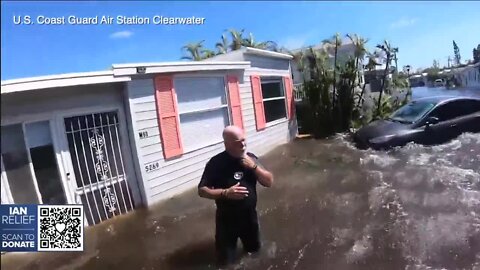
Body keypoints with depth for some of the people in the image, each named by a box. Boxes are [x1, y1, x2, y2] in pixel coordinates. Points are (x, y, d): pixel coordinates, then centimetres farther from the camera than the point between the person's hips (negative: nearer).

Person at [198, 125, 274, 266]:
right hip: (227, 219, -4)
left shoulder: (251, 158, -5)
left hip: (250, 215, 4)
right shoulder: (216, 163, -19)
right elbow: (202, 190, -16)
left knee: (255, 250, 24)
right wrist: (225, 193, -30)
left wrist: (254, 166, -21)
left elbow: (269, 182, -6)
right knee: (226, 261, 9)